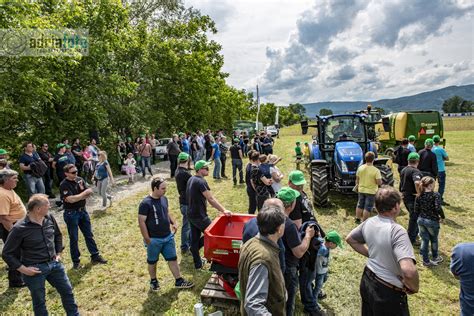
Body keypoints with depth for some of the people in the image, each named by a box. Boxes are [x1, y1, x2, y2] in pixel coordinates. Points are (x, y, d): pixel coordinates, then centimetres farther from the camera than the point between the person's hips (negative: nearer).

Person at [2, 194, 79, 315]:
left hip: (54, 264, 5)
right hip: (35, 269, -5)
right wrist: (23, 269, -13)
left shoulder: (50, 218, -4)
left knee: (67, 291, 15)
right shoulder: (19, 228, -19)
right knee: (39, 301, 13)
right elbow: (7, 254, -10)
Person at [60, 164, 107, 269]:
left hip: (83, 211, 6)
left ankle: (95, 256, 23)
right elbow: (71, 199, -25)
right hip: (71, 214, -6)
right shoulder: (64, 185, -16)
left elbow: (88, 194, 0)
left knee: (89, 235, 13)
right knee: (74, 238, 6)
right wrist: (84, 192, -17)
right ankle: (76, 261, 20)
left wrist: (77, 197, -16)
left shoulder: (80, 180, 1)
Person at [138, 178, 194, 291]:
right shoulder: (146, 203, -20)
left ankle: (179, 281, 24)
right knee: (152, 261, 16)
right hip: (154, 240, -6)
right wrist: (147, 239, -17)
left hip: (168, 237, 6)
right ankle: (153, 281, 37)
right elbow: (141, 222, -18)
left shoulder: (164, 199, 1)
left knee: (173, 259, 12)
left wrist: (173, 222, 2)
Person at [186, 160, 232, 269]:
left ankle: (198, 263, 26)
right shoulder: (201, 182, -20)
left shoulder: (191, 179, 9)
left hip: (191, 214, 9)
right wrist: (223, 210, -20)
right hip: (200, 216, -9)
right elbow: (211, 199, -24)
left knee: (195, 239, 15)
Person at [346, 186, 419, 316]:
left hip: (367, 280, 7)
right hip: (388, 292, -6)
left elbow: (350, 238, 13)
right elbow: (408, 271, -38)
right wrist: (414, 287, -18)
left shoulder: (369, 222, -4)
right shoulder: (397, 231, -27)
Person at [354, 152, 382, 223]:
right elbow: (379, 183, -20)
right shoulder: (376, 170, -20)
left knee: (360, 205, 19)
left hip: (361, 190, 4)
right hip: (371, 191, -4)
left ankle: (357, 219, 30)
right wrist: (380, 180, 2)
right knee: (368, 207, 7)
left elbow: (357, 179, 3)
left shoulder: (360, 168, -8)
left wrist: (357, 186, 20)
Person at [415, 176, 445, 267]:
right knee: (434, 239, 20)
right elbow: (438, 208, -25)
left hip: (421, 220, 4)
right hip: (432, 221, -3)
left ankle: (426, 260, 22)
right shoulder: (435, 195, -16)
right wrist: (442, 216, -7)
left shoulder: (419, 195, -2)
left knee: (424, 240, 14)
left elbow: (416, 210, 0)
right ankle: (435, 257, 41)